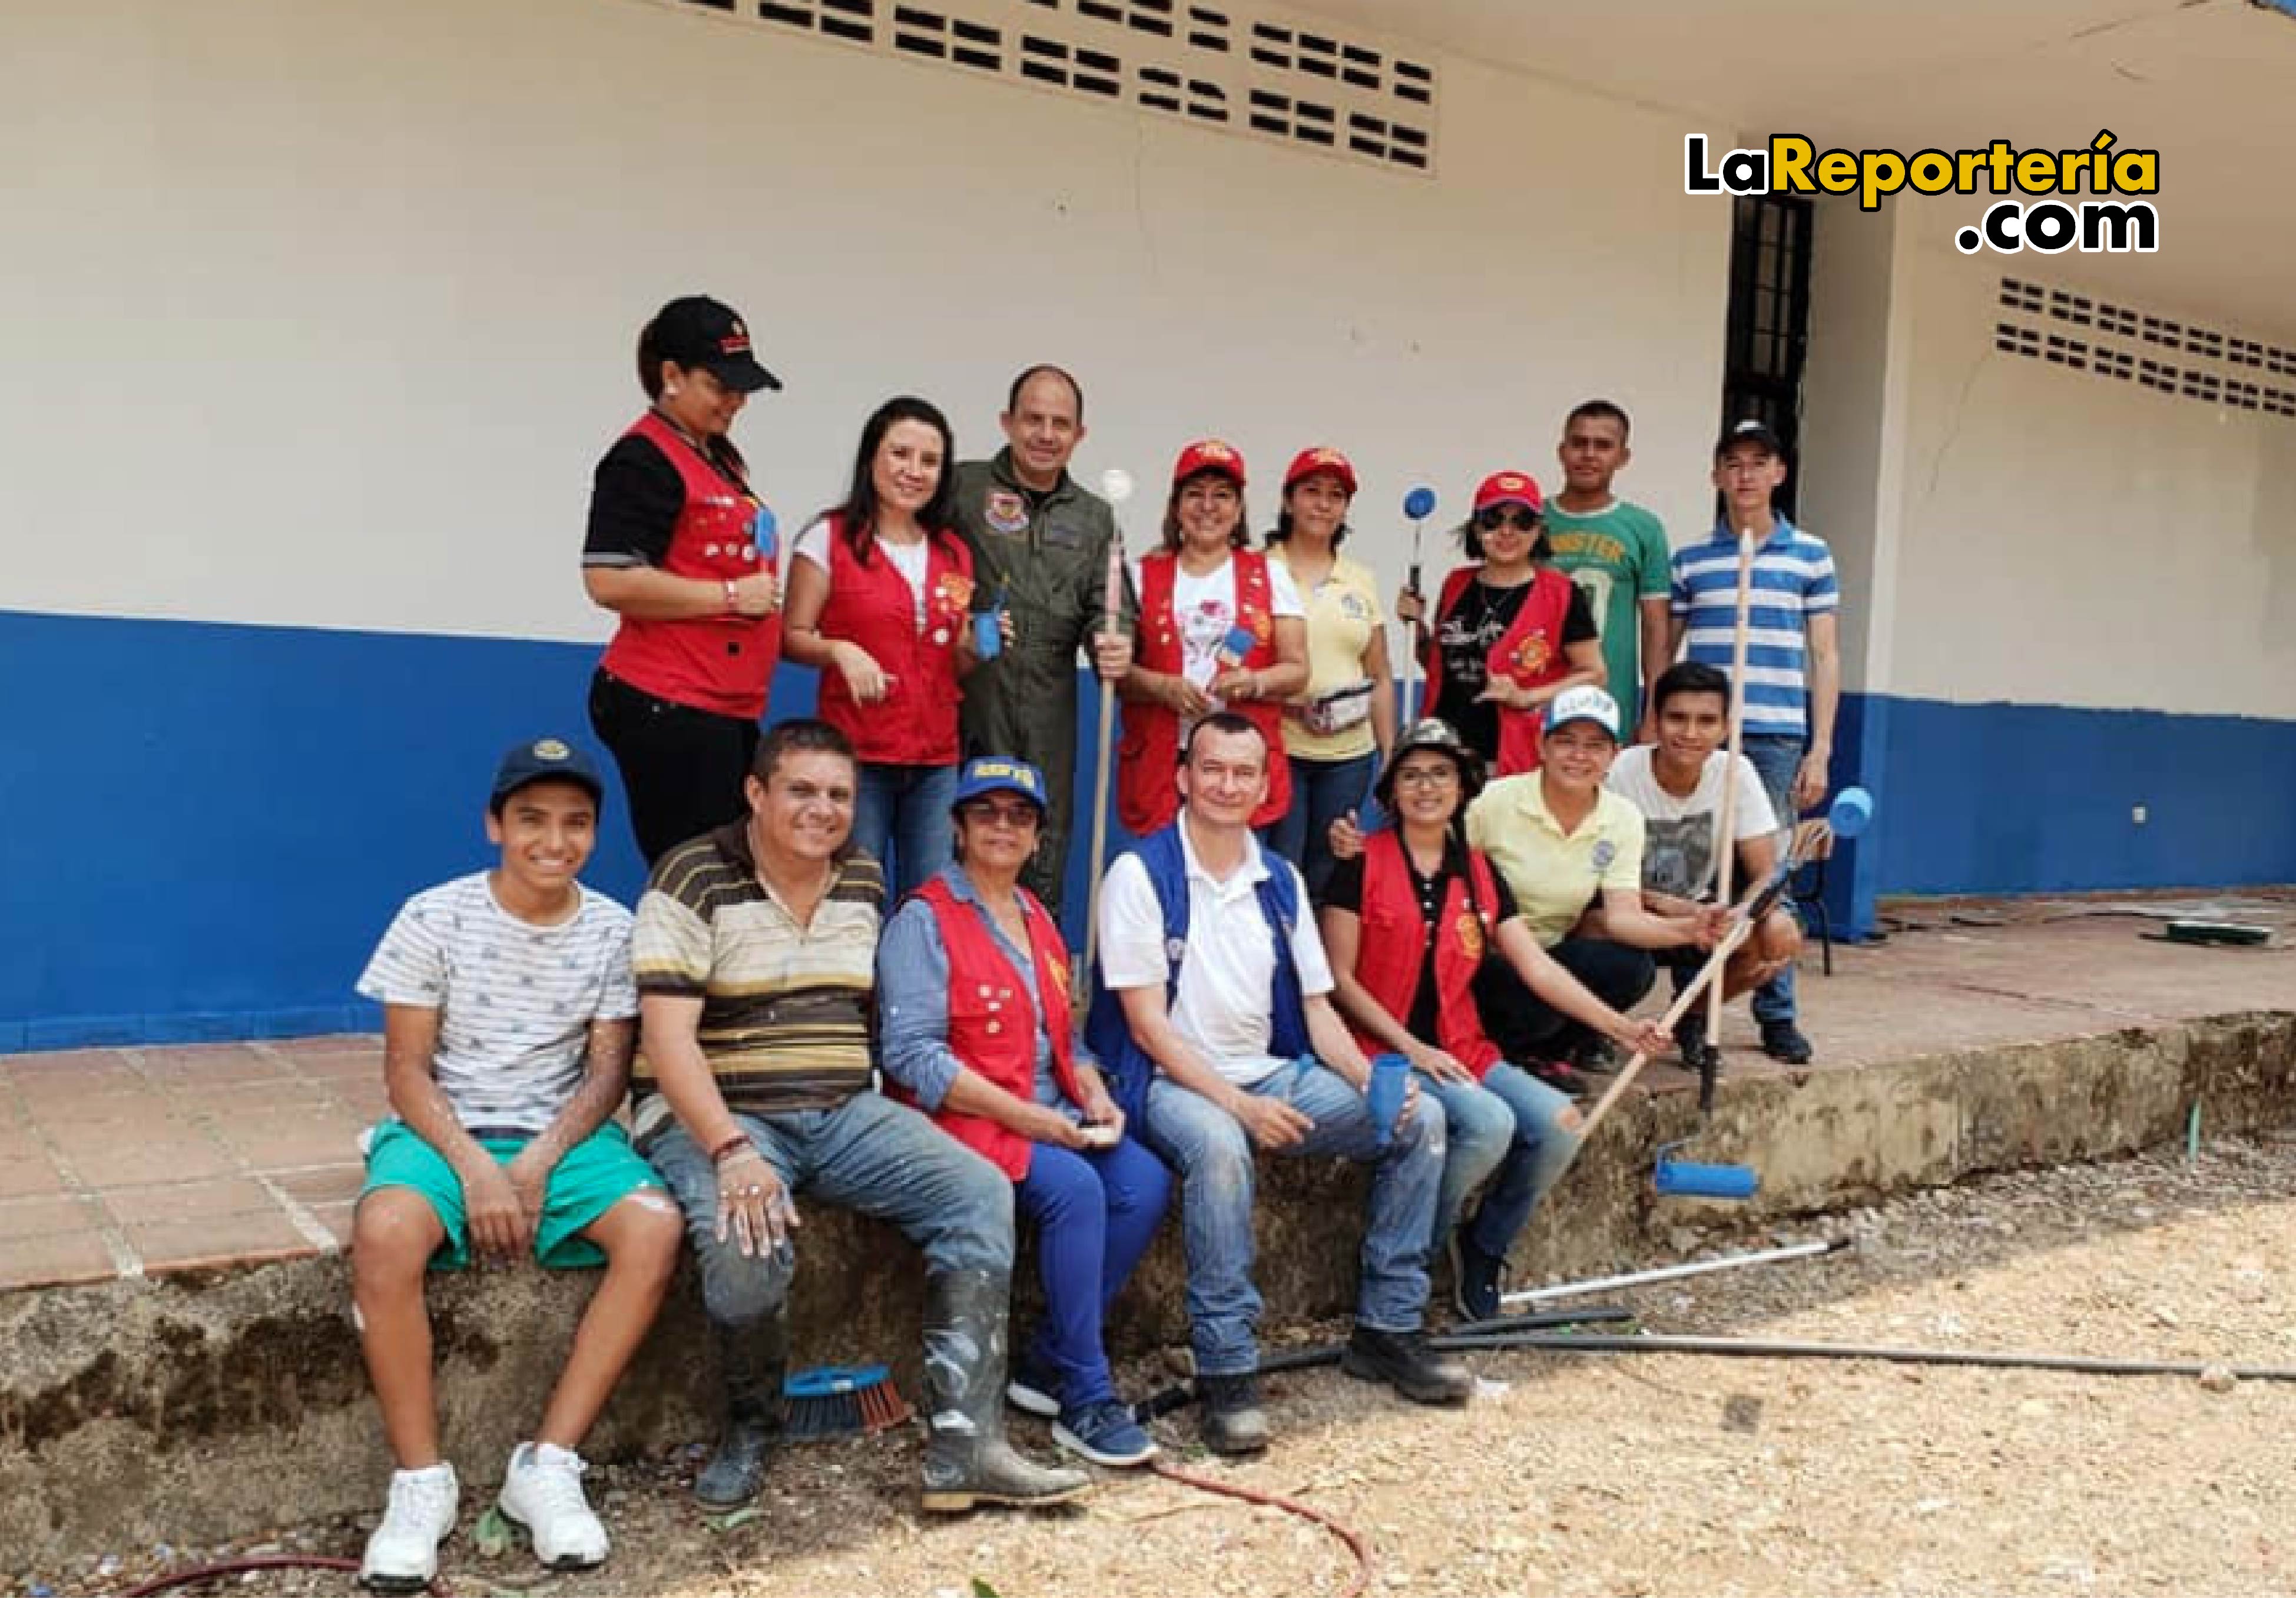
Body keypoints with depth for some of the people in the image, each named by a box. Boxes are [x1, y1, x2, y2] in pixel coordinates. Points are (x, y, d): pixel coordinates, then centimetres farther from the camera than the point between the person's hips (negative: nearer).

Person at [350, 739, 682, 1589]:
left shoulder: (612, 929, 0)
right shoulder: (435, 917, -6)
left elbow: (608, 1070, 1)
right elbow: (406, 1070, -6)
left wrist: (541, 1161, -16)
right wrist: (474, 1167, -20)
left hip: (559, 1137, 2)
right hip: (444, 1130, -2)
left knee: (655, 1226, -27)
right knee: (385, 1231, -35)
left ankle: (546, 1463, -17)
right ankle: (421, 1477, -18)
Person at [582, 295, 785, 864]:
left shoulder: (721, 456, 19)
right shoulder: (643, 459, -8)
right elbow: (610, 581, -18)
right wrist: (731, 595, -12)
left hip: (729, 707, 9)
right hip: (667, 709, -9)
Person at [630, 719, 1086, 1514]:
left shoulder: (865, 881, 10)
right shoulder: (694, 880, -8)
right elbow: (668, 1037, -17)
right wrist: (731, 1150, -29)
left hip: (844, 1112, 6)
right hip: (716, 1115, -5)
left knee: (979, 1191, -15)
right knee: (748, 1247, -35)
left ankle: (963, 1444, -16)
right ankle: (750, 1424, -2)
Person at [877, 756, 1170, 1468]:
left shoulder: (1037, 918, 19)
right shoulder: (925, 920, -5)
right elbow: (910, 1052, -14)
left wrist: (1095, 1095, 1)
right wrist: (1021, 1115, -18)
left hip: (1051, 1115, 7)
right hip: (964, 1118, -7)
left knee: (1145, 1182, -18)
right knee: (1074, 1188, -30)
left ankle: (1047, 1363, -6)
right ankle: (1086, 1399, -18)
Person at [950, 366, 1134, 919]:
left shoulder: (1093, 517, 16)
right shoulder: (962, 489, 2)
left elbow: (1110, 608, 14)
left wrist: (1115, 645, -8)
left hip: (1048, 722, 4)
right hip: (966, 710, -3)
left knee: (1043, 877, 9)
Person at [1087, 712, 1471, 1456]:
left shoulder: (1279, 881, 11)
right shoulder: (1141, 873, -8)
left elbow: (1317, 1009, 11)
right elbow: (1147, 1025, -13)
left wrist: (1369, 1081, -9)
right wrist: (1238, 1103, -22)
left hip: (1272, 1074, 7)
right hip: (1171, 1082, -6)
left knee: (1419, 1118, -7)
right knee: (1218, 1145, -39)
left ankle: (1387, 1329, 3)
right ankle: (1226, 1368, -27)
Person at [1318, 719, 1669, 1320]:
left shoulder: (1480, 874, 12)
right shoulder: (1362, 864, -4)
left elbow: (1538, 968, 8)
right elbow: (1339, 978, -7)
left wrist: (1619, 1027, -1)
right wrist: (1411, 1048, -14)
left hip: (1461, 1050, 6)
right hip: (1383, 1051, -6)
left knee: (1559, 1123, -16)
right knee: (1489, 1122, -29)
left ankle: (1483, 1249, 8)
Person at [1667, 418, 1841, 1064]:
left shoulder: (1810, 555, 8)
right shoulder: (1688, 559, 9)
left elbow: (1825, 658, 7)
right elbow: (1665, 652, 12)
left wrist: (1820, 750, 1)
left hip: (1777, 739, 0)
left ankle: (1777, 1015, 12)